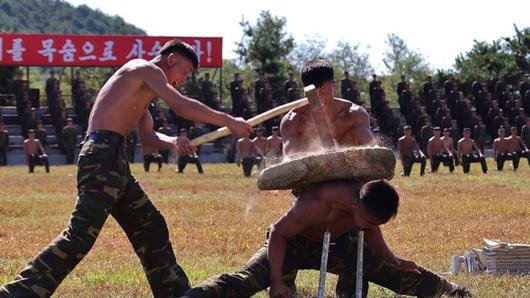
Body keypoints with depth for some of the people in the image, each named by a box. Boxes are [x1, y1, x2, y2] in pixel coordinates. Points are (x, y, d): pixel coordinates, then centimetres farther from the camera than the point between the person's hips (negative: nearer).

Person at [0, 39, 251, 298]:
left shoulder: (143, 88, 28)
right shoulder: (146, 69, -1)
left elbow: (148, 136, 25)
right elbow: (182, 106, -12)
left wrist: (173, 142, 4)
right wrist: (229, 121, -6)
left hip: (114, 160, 11)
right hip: (102, 155, -11)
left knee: (150, 228, 17)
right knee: (81, 235, -20)